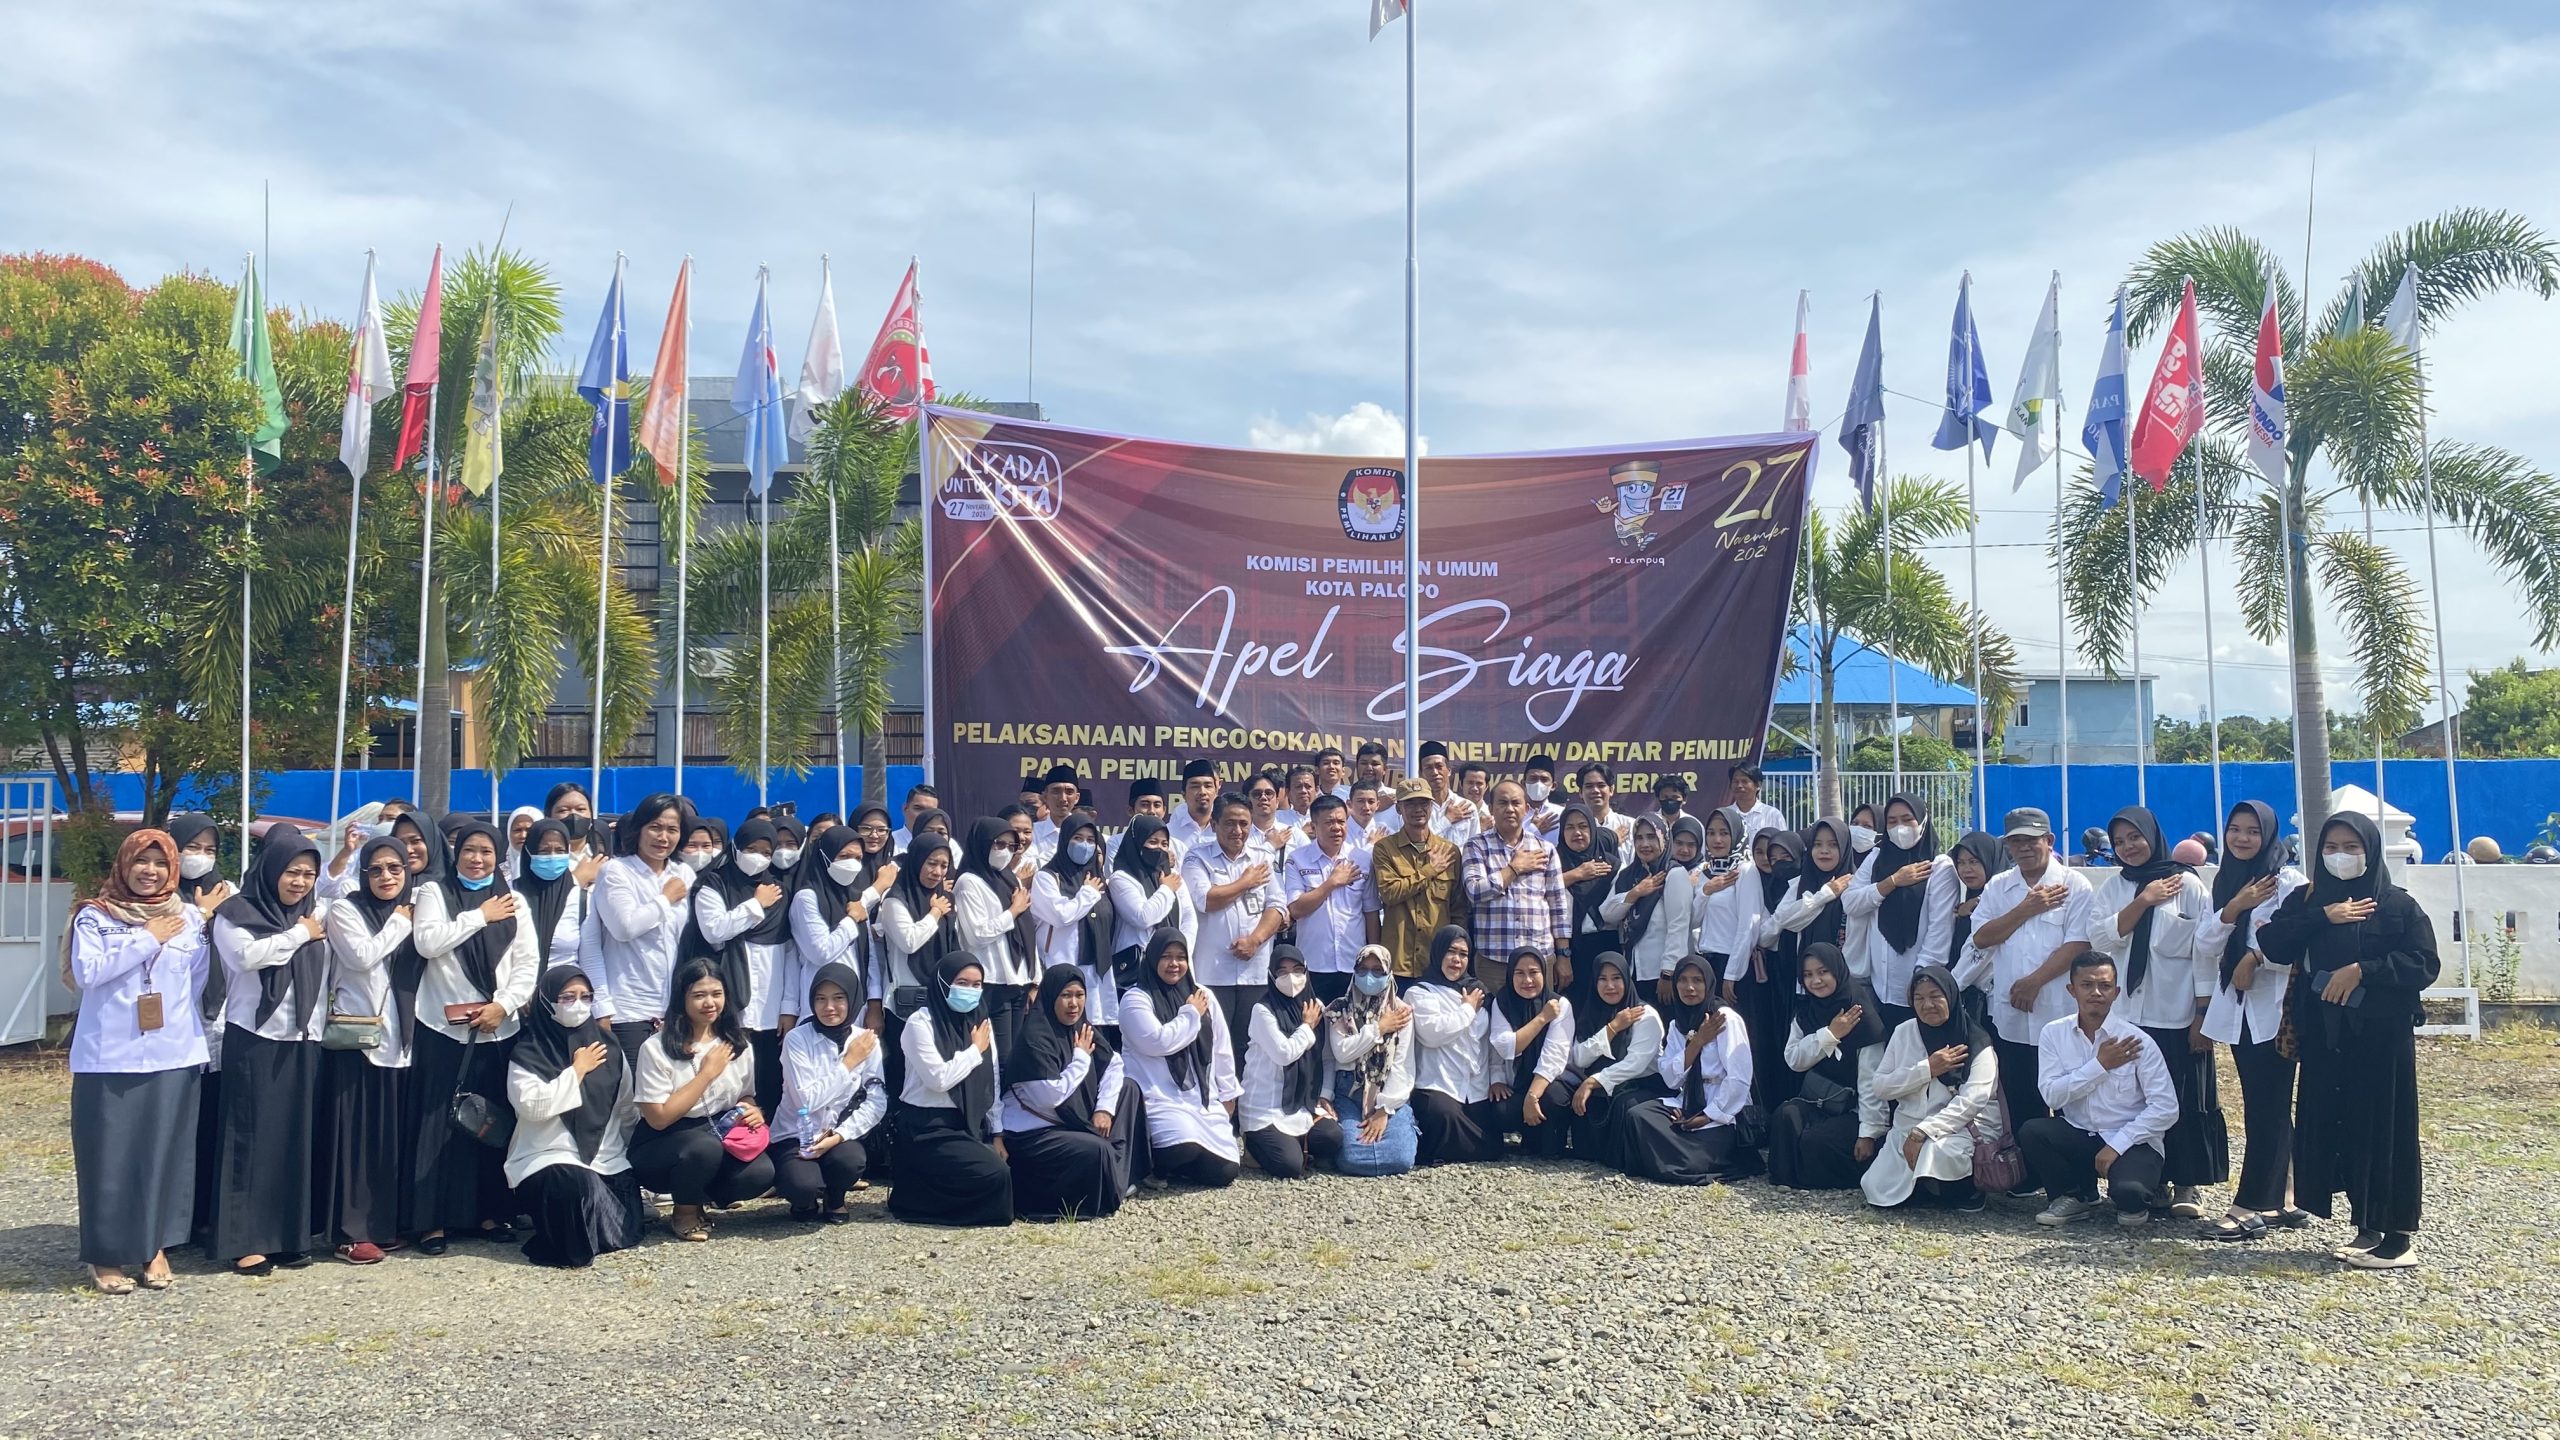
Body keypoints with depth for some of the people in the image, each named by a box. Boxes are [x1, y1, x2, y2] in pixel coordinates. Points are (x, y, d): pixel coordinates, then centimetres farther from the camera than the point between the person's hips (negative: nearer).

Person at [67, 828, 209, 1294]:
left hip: (173, 1055, 2)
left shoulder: (189, 918, 8)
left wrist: (194, 1033, 6)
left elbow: (200, 984, 10)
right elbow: (86, 972, -12)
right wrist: (147, 939, -12)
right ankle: (106, 1254, 12)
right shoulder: (94, 916, 2)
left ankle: (156, 1246, 18)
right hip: (108, 1057, -2)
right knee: (110, 1156, 2)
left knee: (164, 1152, 7)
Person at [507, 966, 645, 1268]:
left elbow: (627, 1108, 17)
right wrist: (577, 1071, -12)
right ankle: (566, 1244, -8)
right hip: (548, 1158, -5)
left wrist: (636, 1152, 15)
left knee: (627, 1230, -10)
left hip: (607, 1160, 5)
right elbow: (532, 1106, -19)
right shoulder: (528, 1052, -3)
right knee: (573, 1184, -38)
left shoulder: (606, 1046, 10)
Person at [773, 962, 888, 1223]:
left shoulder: (867, 1041, -3)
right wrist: (848, 1063, -18)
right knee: (803, 1185, -32)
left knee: (850, 1161, -32)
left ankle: (834, 1199, 5)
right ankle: (805, 1201, 9)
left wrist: (839, 1135, -19)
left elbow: (876, 1102, -7)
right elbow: (807, 1101, -20)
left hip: (839, 1134, 2)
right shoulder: (797, 1039, -12)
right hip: (796, 1135, -2)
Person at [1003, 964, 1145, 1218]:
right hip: (1030, 1133, -10)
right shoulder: (1035, 1037, -21)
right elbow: (1051, 1096, -27)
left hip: (1067, 1122, 10)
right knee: (1097, 1149, -30)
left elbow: (1115, 1064, 7)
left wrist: (1105, 1107, -8)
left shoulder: (1079, 1028, 4)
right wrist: (1082, 1057, -17)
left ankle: (1120, 1177, 7)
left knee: (1128, 1088, 8)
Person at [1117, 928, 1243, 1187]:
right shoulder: (1136, 999, -4)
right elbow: (1157, 1041, -19)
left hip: (1204, 1100, 6)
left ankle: (1174, 1162, 21)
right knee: (1186, 1150, -33)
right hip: (1161, 1100, -6)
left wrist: (1228, 1094, 19)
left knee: (1225, 1171, -8)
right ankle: (1155, 1162, 2)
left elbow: (1222, 1050, 19)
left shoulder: (1203, 997, 13)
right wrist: (1191, 1015, -7)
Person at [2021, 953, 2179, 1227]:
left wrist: (2117, 1145, -17)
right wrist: (2100, 1066, -17)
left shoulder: (2137, 1041, -10)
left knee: (2128, 1192, -33)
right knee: (2030, 1132, -25)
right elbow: (2052, 1095, -12)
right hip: (2078, 1136, 3)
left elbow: (2166, 1108, -13)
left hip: (2132, 1142, -3)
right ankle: (2075, 1196, 2)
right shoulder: (2053, 1034, -2)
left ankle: (2134, 1203, 8)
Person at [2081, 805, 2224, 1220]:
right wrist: (2144, 900, -10)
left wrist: (2203, 1017, -6)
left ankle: (2186, 1185, 11)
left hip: (2177, 1015, -3)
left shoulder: (2187, 884, 0)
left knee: (2185, 1101, 1)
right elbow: (2100, 937, -3)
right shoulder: (2113, 887, 11)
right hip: (2124, 1013, 3)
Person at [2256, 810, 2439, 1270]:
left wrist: (2362, 970, -16)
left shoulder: (2397, 904, 0)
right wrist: (2323, 917, -12)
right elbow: (2272, 945, -3)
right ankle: (2366, 1226, 16)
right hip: (2324, 1035, 4)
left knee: (2383, 1127, -2)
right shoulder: (2307, 900, 10)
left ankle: (2398, 1236, 5)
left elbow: (2425, 964, -8)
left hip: (2381, 1034, -4)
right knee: (2334, 1126, 5)